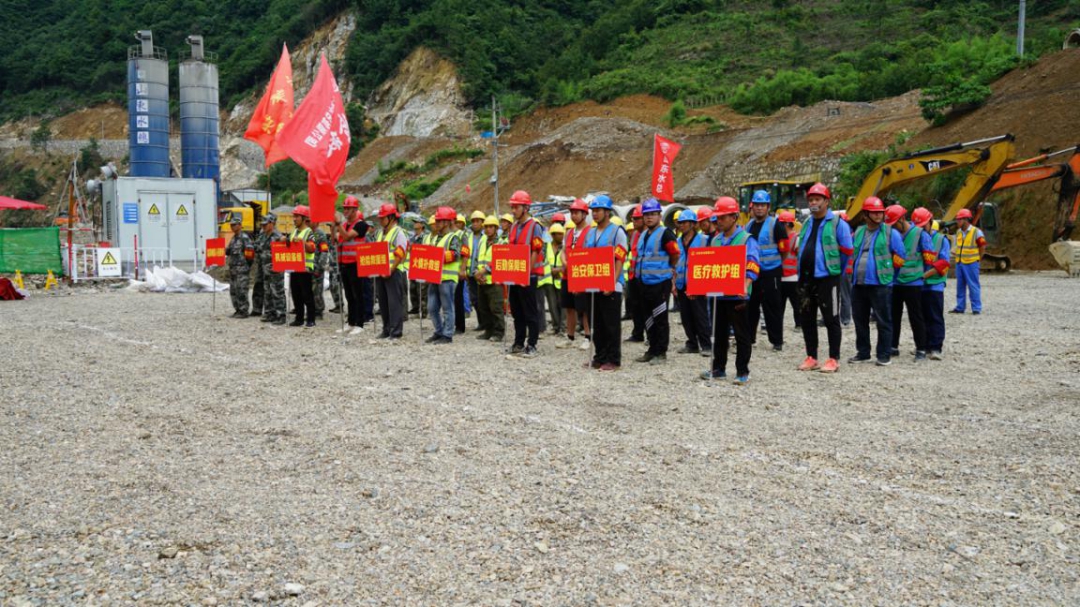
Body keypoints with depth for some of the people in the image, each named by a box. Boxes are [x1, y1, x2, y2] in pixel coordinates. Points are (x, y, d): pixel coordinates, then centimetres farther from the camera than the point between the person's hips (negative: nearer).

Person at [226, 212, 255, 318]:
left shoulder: (244, 237, -11)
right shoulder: (234, 238, 17)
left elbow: (249, 253, -16)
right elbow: (229, 251, 27)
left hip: (242, 269, -10)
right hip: (233, 269, 10)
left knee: (241, 291, -8)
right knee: (233, 291, 11)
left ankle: (244, 311, -4)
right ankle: (238, 310, 19)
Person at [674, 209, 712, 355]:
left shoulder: (703, 240, -4)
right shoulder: (678, 242, 12)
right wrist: (674, 283, 7)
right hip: (682, 285, 6)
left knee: (701, 316, -4)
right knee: (686, 317, 9)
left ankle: (706, 345, 2)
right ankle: (692, 344, 19)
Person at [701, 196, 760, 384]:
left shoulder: (746, 239, -5)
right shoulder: (715, 240, 13)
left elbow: (752, 267, -15)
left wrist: (744, 288, -30)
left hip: (738, 296, -6)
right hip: (718, 294, 6)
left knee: (742, 335, 2)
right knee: (719, 334, 13)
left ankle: (742, 372, 8)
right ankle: (718, 369, 24)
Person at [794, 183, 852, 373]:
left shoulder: (837, 223, -6)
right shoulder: (807, 223, 15)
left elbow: (847, 251, -4)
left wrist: (834, 269, 4)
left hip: (827, 278, -7)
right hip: (806, 278, 7)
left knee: (831, 319, -2)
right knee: (807, 319, 9)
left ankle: (834, 359, 3)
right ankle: (811, 358, 18)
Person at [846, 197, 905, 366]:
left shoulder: (890, 233, -1)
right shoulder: (858, 232, 13)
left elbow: (899, 258, 2)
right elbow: (851, 254, 22)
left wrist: (886, 272, 7)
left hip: (880, 284, -5)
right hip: (858, 284, 5)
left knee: (883, 321, -1)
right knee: (860, 320, 11)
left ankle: (884, 355, 6)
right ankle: (863, 352, 21)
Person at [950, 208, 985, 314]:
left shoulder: (976, 232, -9)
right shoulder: (958, 232, 10)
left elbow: (983, 247, -4)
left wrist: (976, 259, -1)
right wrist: (956, 258, 12)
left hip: (971, 264, -6)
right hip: (959, 263, 6)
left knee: (973, 286, -3)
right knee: (960, 286, 10)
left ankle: (976, 308, 2)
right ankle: (960, 307, 17)